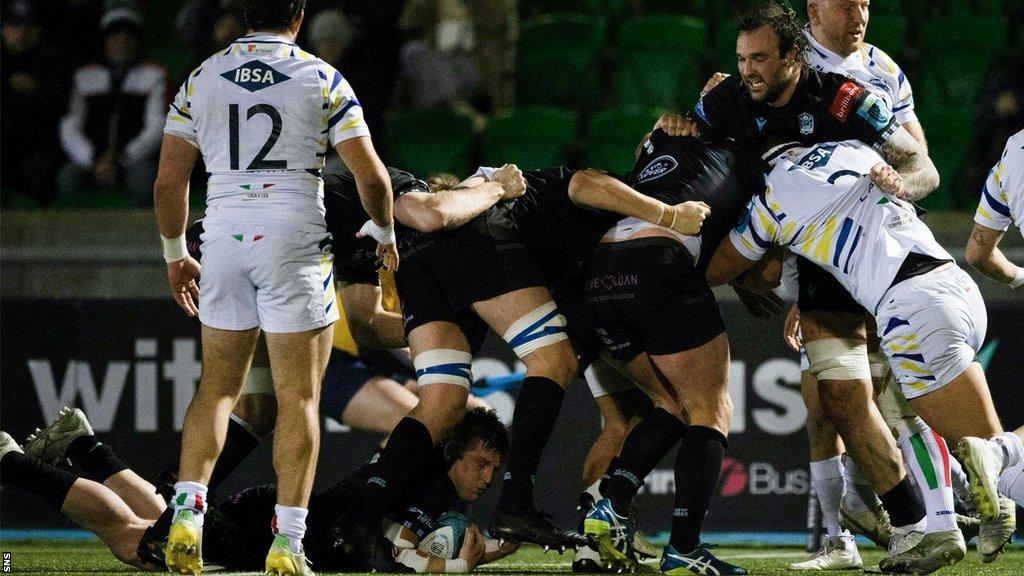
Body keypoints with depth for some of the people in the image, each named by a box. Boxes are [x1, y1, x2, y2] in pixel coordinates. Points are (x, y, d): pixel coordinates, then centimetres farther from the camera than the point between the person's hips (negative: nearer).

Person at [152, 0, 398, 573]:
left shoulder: (202, 79, 9)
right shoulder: (321, 80, 0)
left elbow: (168, 183, 9)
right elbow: (372, 176, 0)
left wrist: (175, 254, 22)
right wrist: (384, 232, 18)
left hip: (223, 235, 3)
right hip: (294, 236, -3)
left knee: (217, 387, 14)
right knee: (299, 397, 2)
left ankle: (188, 509, -4)